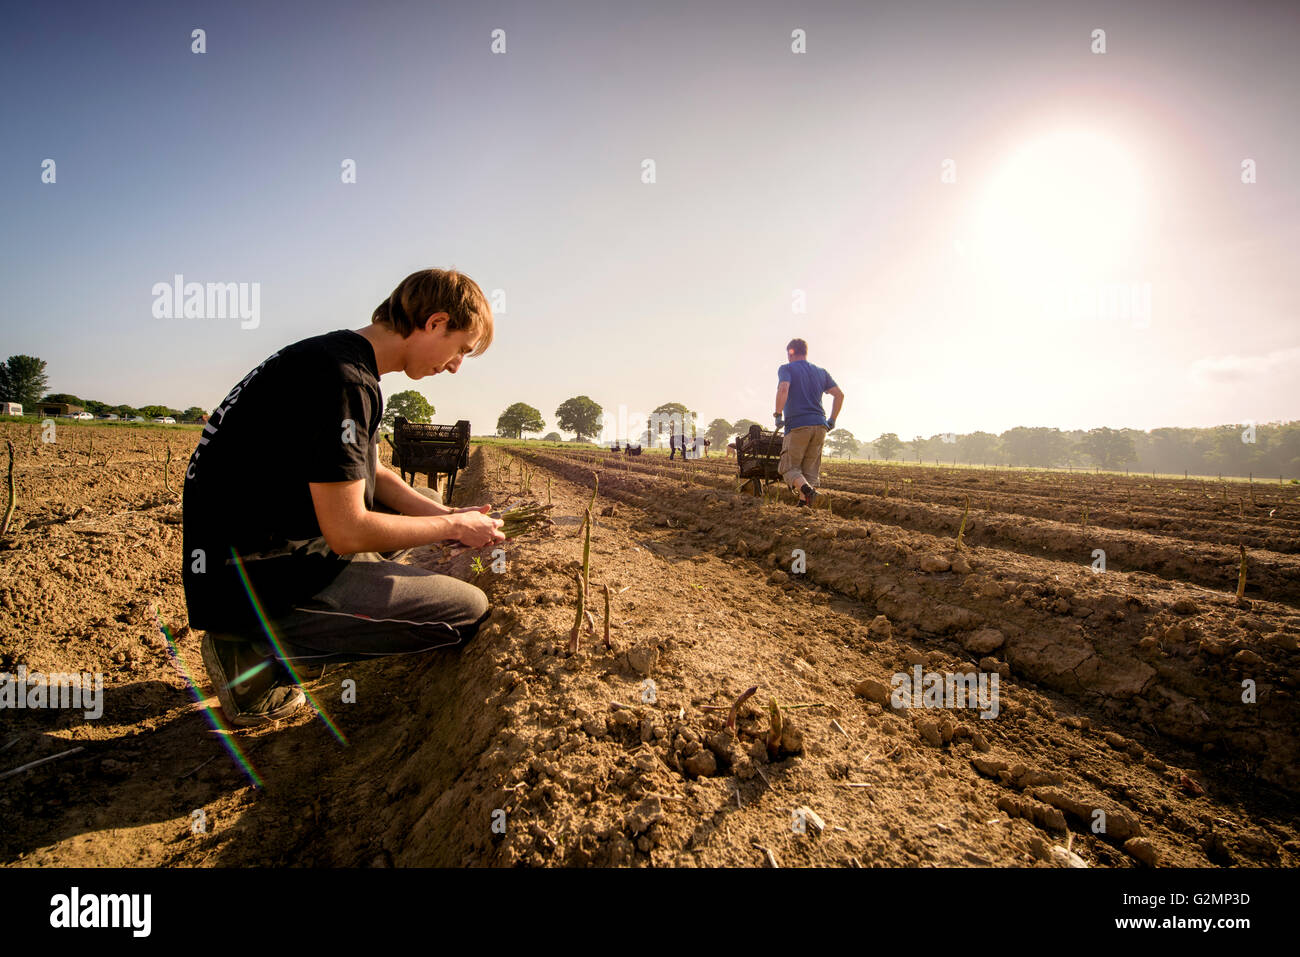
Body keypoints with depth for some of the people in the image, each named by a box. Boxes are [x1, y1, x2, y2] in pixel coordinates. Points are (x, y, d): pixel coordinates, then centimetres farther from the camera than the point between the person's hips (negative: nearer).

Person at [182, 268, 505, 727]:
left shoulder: (341, 357, 10)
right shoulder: (343, 379, -23)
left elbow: (372, 476, 17)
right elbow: (347, 532, -23)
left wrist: (445, 514, 5)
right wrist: (452, 527, -10)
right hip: (252, 579, -10)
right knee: (468, 610, -11)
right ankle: (254, 653, -4)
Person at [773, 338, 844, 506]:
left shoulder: (786, 369, 3)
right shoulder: (821, 372, 19)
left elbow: (783, 389, -17)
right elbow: (839, 394, 12)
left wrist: (778, 415, -11)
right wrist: (832, 420, 15)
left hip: (797, 425, -5)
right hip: (820, 426, 5)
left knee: (789, 467, 2)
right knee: (810, 470, 10)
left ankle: (806, 489, -25)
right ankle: (803, 505, -1)